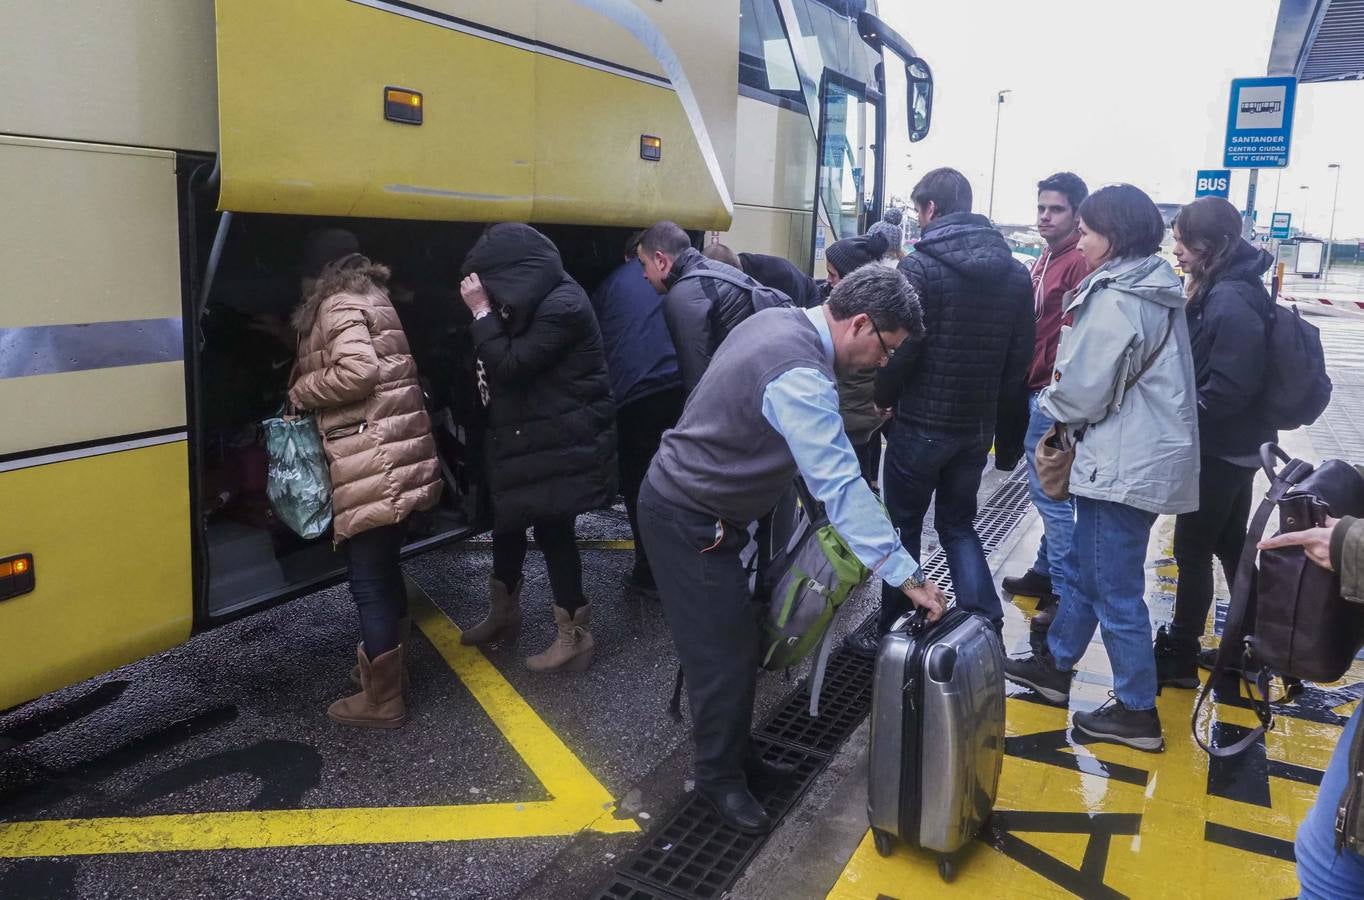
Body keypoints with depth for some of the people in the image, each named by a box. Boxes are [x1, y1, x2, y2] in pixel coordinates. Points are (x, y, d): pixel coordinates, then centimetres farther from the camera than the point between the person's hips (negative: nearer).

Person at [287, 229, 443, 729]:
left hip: (372, 466, -10)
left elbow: (357, 371, -22)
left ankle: (382, 701, 7)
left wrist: (300, 390, -5)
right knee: (383, 569, 20)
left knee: (368, 579, -2)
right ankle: (386, 666, 35)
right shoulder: (371, 296, 21)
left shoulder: (338, 305, -7)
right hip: (397, 458, 10)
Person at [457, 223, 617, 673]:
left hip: (561, 444, -10)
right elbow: (509, 364, 14)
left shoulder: (562, 307, -21)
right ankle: (503, 612, 37)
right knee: (507, 520, 18)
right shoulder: (537, 301, 10)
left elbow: (510, 366, -23)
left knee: (552, 531, -3)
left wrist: (482, 311, -17)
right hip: (526, 436, 10)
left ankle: (573, 636, 10)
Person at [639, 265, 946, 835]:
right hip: (689, 523, -10)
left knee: (731, 640, 17)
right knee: (726, 653, 0)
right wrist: (907, 576, -29)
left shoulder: (780, 320, 1)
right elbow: (842, 488, -33)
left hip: (689, 500, 10)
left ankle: (733, 753, 32)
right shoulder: (800, 377, -30)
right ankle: (720, 778, 18)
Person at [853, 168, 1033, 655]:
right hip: (978, 425, 6)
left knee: (904, 527, 10)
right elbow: (1021, 355, 6)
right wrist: (993, 402, 16)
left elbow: (899, 348, -17)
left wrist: (881, 398, -1)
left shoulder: (920, 267, -14)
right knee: (958, 523, 19)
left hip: (922, 423, -5)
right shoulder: (1015, 272, 5)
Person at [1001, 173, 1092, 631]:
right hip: (1036, 391, 9)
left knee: (1051, 495, -5)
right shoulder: (1047, 259, 17)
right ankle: (1046, 571, 28)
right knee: (1047, 493, 17)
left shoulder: (1080, 263, -13)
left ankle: (1065, 592, 3)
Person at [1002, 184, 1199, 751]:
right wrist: (1066, 404, 9)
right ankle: (1055, 665, 35)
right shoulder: (1152, 288, 11)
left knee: (1115, 590, 2)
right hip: (1143, 455, 10)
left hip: (1124, 466, -10)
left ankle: (1137, 712, 14)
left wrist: (1048, 403, 3)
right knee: (1083, 568, 20)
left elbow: (1083, 394, -17)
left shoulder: (1114, 301, -19)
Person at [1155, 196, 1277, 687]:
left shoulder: (1231, 301, -23)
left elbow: (1227, 390, -26)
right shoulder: (1221, 290, 8)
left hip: (1220, 449, -10)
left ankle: (1179, 655, 15)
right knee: (1230, 545, 19)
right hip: (1234, 445, 10)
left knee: (1193, 550, 2)